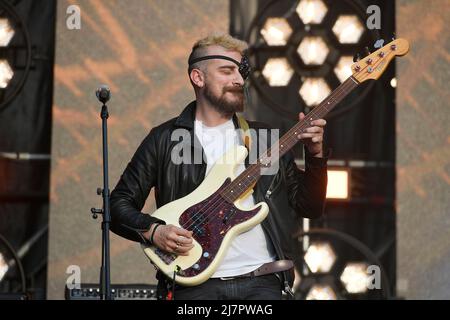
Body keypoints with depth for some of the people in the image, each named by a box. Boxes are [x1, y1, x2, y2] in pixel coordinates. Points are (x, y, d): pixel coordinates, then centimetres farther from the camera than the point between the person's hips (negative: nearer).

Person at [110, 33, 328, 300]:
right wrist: (152, 231, -8)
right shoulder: (165, 139, 7)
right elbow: (119, 203, 9)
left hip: (261, 280, 2)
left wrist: (315, 155, 0)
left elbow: (310, 207, 14)